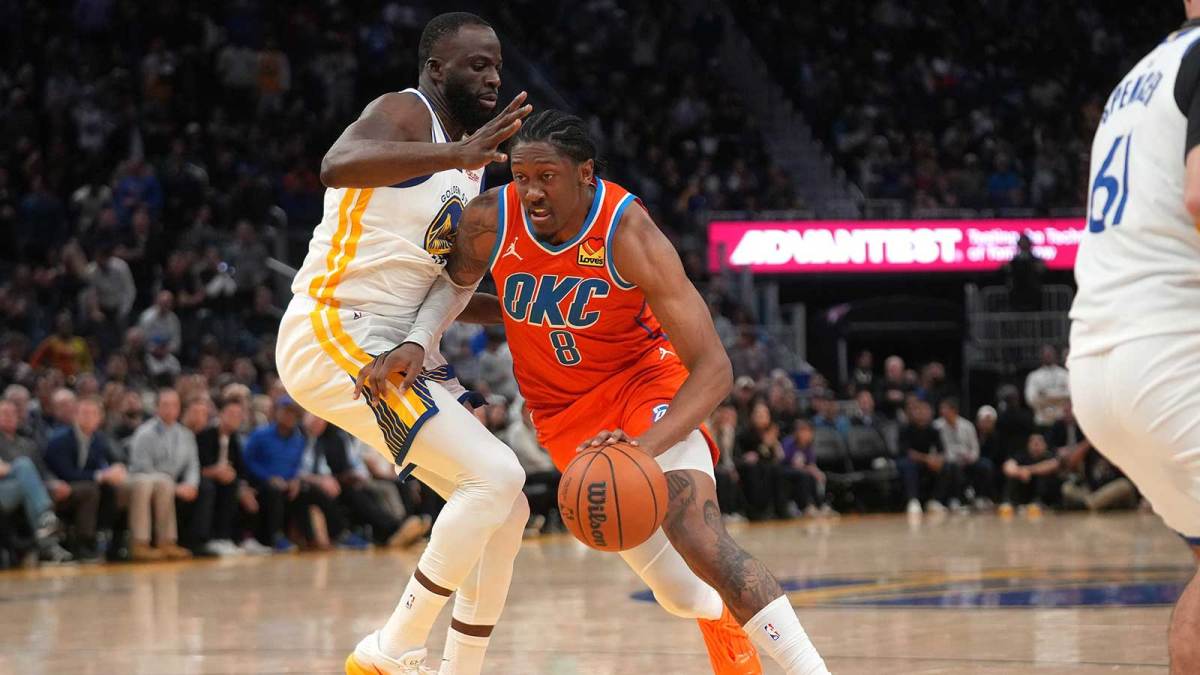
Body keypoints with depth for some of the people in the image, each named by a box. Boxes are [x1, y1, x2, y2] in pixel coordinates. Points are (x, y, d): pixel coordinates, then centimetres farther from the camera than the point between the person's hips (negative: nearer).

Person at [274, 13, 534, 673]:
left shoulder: (468, 159, 18)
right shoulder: (404, 113, -10)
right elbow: (338, 165, -34)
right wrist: (455, 156, -46)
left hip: (398, 350, 10)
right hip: (333, 336, -10)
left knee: (506, 512, 7)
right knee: (495, 475, -21)